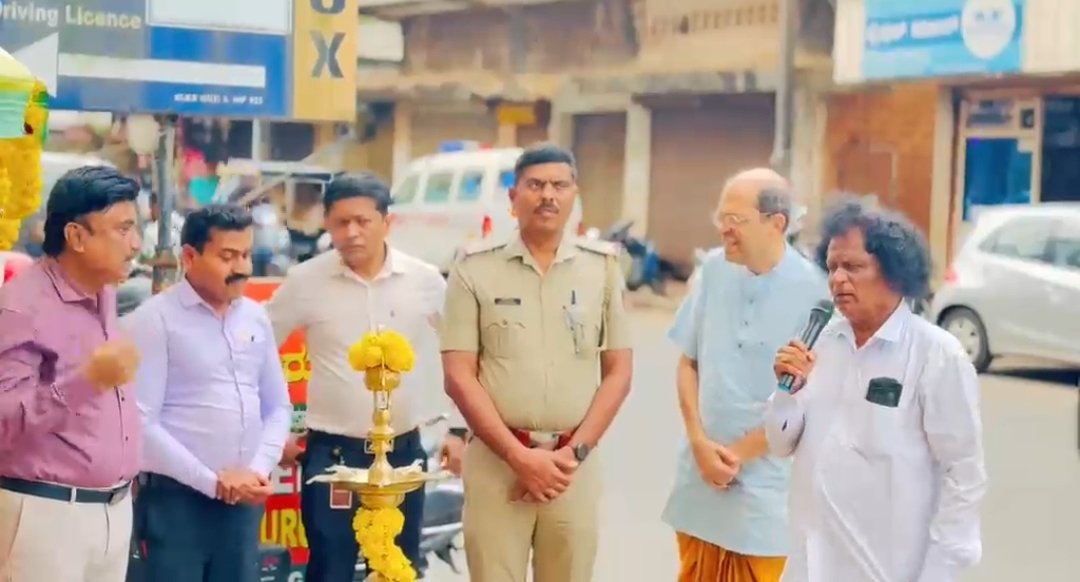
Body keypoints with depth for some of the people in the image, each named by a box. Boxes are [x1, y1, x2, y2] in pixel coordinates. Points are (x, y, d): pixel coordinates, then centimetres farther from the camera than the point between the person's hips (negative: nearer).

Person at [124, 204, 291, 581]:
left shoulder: (255, 318, 10)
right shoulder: (154, 320, -8)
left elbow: (278, 406, 14)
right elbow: (142, 423, -14)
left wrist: (259, 470, -3)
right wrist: (212, 481, -14)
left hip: (243, 498, 6)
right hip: (176, 497, -5)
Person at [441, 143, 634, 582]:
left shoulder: (603, 266, 6)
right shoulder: (476, 268, 1)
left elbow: (618, 372, 6)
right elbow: (459, 376, -3)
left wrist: (575, 451, -5)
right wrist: (519, 456, -10)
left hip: (573, 463, 2)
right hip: (496, 460, -1)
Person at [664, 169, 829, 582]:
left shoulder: (813, 291, -14)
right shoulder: (713, 270, 1)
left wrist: (740, 453, -6)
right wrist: (700, 442, -3)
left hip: (766, 489, -4)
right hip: (701, 478, 4)